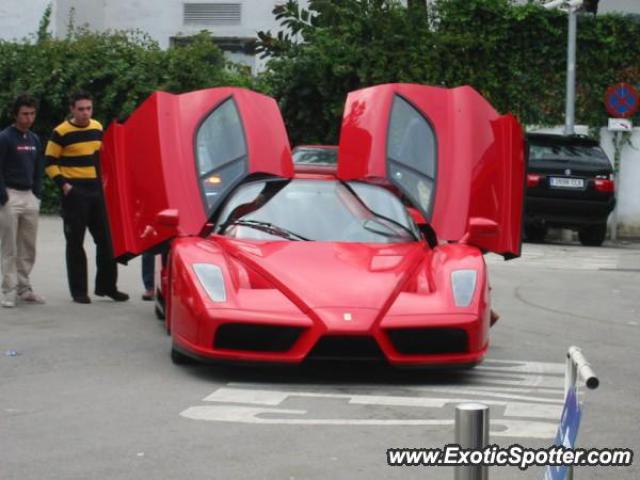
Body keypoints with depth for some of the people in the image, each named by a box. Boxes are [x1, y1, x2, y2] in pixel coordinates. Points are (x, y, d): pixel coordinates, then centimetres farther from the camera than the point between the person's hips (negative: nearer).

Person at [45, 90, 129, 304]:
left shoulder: (97, 128, 9)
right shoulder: (61, 132, -8)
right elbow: (50, 163, -5)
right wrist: (63, 184, -15)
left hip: (95, 190, 6)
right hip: (74, 192, -5)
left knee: (104, 240, 7)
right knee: (75, 242, -1)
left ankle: (106, 286, 17)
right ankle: (78, 290, 5)